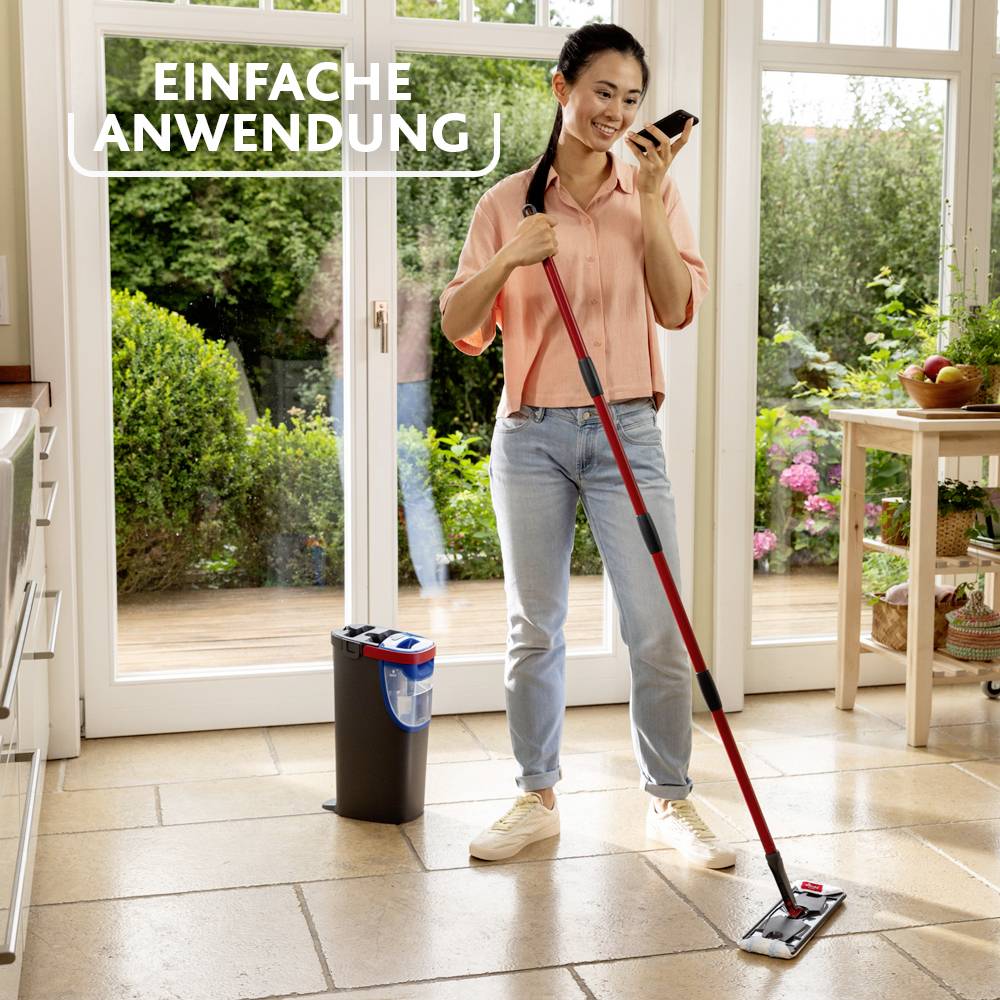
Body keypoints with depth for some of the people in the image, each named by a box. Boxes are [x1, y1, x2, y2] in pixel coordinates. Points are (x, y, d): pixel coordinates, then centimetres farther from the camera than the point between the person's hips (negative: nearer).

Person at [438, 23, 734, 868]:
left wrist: (649, 199, -10)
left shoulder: (655, 197, 6)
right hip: (532, 435, 0)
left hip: (627, 432, 0)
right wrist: (507, 260, -16)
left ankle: (671, 801, 15)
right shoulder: (508, 203, 3)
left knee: (659, 630, -2)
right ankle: (538, 798, 23)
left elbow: (677, 309, -6)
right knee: (534, 630, 8)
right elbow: (460, 328, 0)